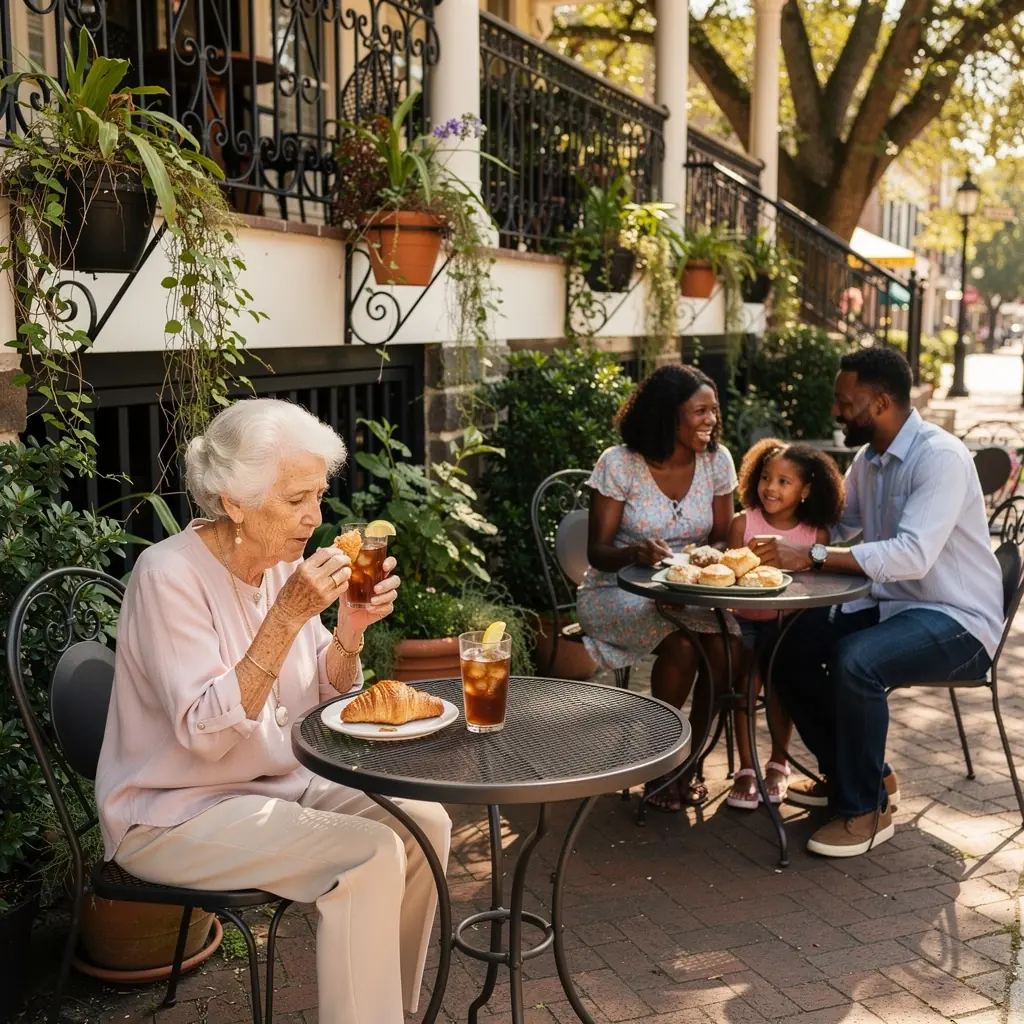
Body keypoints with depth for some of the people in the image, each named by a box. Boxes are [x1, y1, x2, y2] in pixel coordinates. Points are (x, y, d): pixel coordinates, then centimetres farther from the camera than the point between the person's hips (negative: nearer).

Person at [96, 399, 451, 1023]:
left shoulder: (283, 563, 0)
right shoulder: (170, 574, -22)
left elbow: (326, 697, 6)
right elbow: (207, 733, -28)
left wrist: (351, 629, -14)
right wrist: (288, 616, -33)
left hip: (277, 783, 8)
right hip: (172, 815, -7)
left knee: (425, 822, -6)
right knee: (370, 855, -22)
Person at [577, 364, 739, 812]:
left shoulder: (717, 461, -1)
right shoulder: (619, 464, -13)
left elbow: (721, 537, 5)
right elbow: (597, 551, -12)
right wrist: (635, 553, -35)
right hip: (618, 591, -4)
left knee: (727, 645, -27)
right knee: (681, 644, -32)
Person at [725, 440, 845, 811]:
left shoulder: (816, 534, -3)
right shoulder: (743, 523, -4)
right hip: (745, 620, 0)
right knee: (747, 679, -21)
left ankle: (778, 763, 2)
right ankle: (746, 768, -7)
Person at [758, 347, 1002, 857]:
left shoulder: (940, 456, -20)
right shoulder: (869, 459, 8)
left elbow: (912, 555, -32)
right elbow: (832, 523, 18)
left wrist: (810, 558, -34)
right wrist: (778, 538, -3)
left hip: (957, 622, -9)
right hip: (891, 605, 9)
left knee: (854, 661, -33)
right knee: (787, 645, -5)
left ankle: (866, 809, -14)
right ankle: (846, 772, 14)